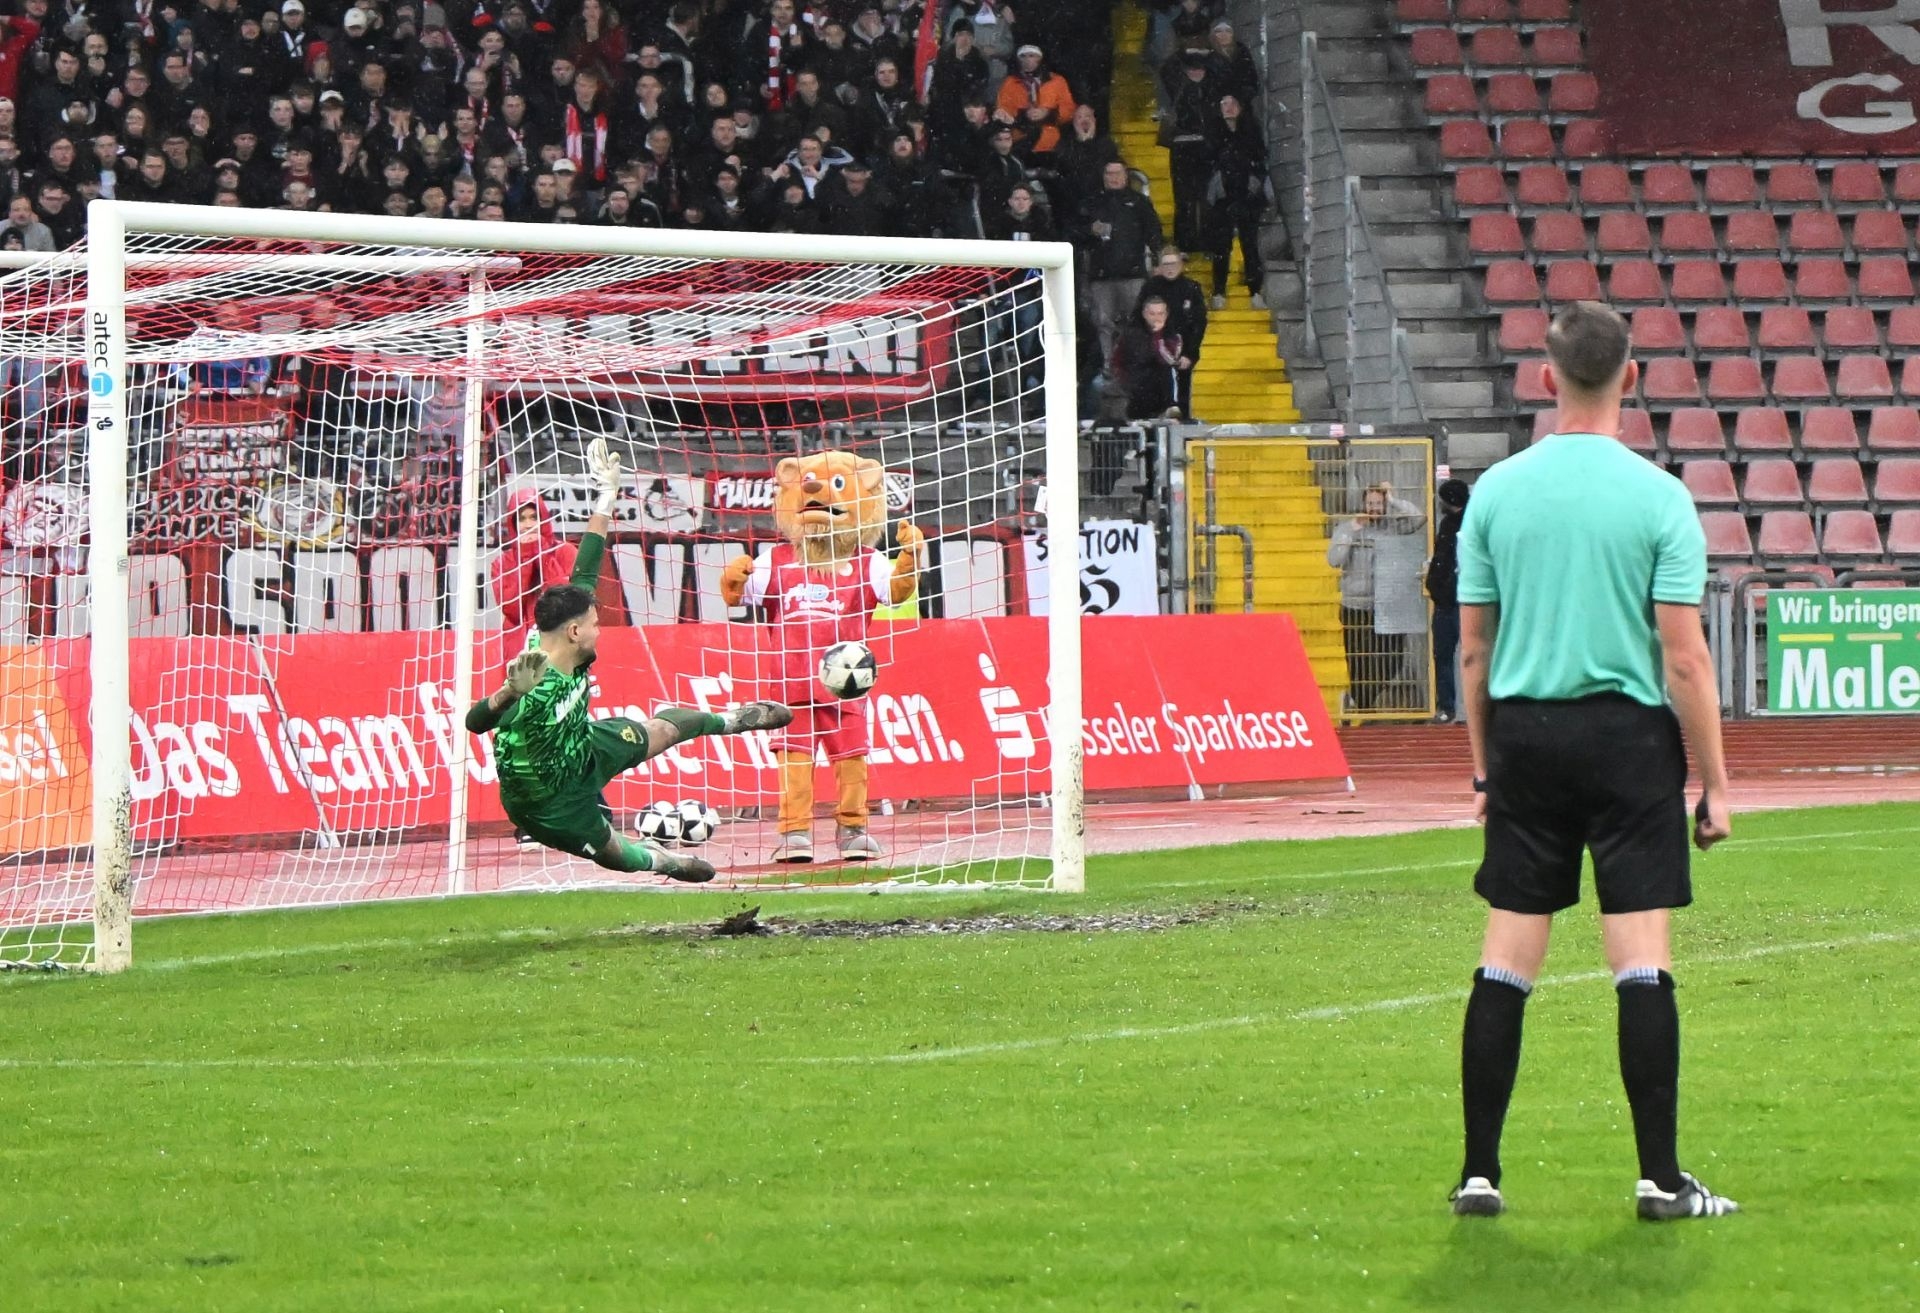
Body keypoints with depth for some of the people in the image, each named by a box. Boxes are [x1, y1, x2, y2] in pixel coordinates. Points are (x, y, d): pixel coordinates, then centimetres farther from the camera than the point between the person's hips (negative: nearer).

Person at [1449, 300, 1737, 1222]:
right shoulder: (1657, 497, -7)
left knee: (1505, 964, 6)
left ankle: (1479, 1173, 8)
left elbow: (1472, 649, 6)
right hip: (1628, 733, -3)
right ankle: (1660, 1179, -1)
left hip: (1522, 732, 3)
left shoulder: (1496, 492, 2)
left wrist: (1483, 767, 16)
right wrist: (1714, 784, -2)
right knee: (1642, 963, -1)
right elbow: (1684, 658, -8)